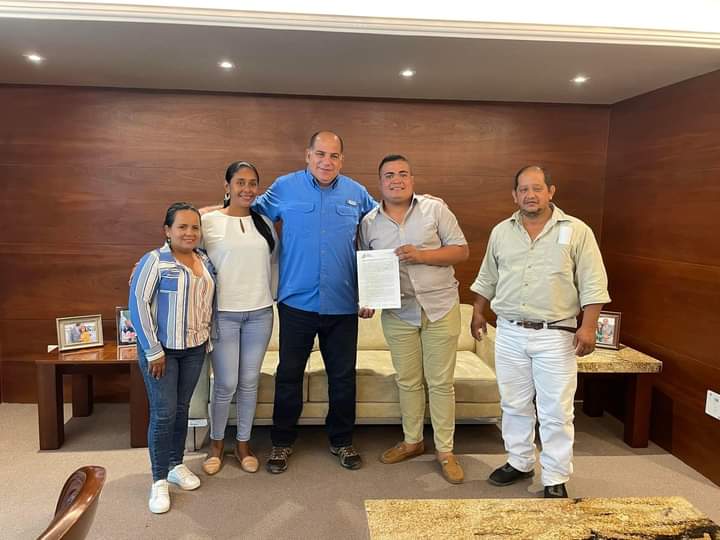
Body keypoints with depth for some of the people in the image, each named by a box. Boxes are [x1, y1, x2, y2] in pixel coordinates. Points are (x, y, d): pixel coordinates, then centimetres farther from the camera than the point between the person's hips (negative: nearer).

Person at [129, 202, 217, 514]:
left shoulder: (205, 261, 6)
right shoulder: (154, 261, -12)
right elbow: (137, 304, -15)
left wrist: (206, 339, 10)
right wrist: (153, 350, -17)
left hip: (194, 348, 5)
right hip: (161, 349, -5)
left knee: (182, 409, 14)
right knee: (163, 413, -2)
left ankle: (176, 465, 30)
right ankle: (159, 480, 11)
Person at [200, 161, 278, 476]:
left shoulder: (265, 223, 8)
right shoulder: (209, 221, -4)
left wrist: (272, 298, 12)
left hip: (260, 314, 3)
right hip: (223, 314, -3)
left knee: (249, 382, 11)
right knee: (226, 384, 2)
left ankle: (243, 442, 28)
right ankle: (216, 444, 25)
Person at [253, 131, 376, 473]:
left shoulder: (357, 193, 5)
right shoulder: (284, 188, 1)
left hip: (343, 303, 2)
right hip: (296, 301, -1)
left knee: (343, 376, 12)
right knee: (289, 374, 10)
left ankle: (342, 441, 31)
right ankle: (282, 442, 28)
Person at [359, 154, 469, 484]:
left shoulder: (435, 209, -2)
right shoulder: (369, 222, 4)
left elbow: (462, 251, -4)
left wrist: (420, 255, -17)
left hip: (440, 308, -2)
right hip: (398, 313, 2)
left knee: (441, 382, 4)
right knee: (407, 381, 13)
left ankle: (445, 450, 19)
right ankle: (412, 441, 32)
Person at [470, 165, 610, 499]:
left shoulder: (577, 231, -4)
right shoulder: (501, 232, 7)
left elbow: (593, 285, -6)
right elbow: (487, 277, 17)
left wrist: (588, 326, -13)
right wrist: (478, 312, 15)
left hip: (555, 335, -3)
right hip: (510, 333, 4)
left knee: (556, 411, 3)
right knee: (514, 404, 14)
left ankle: (555, 480, 17)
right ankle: (519, 462, 32)